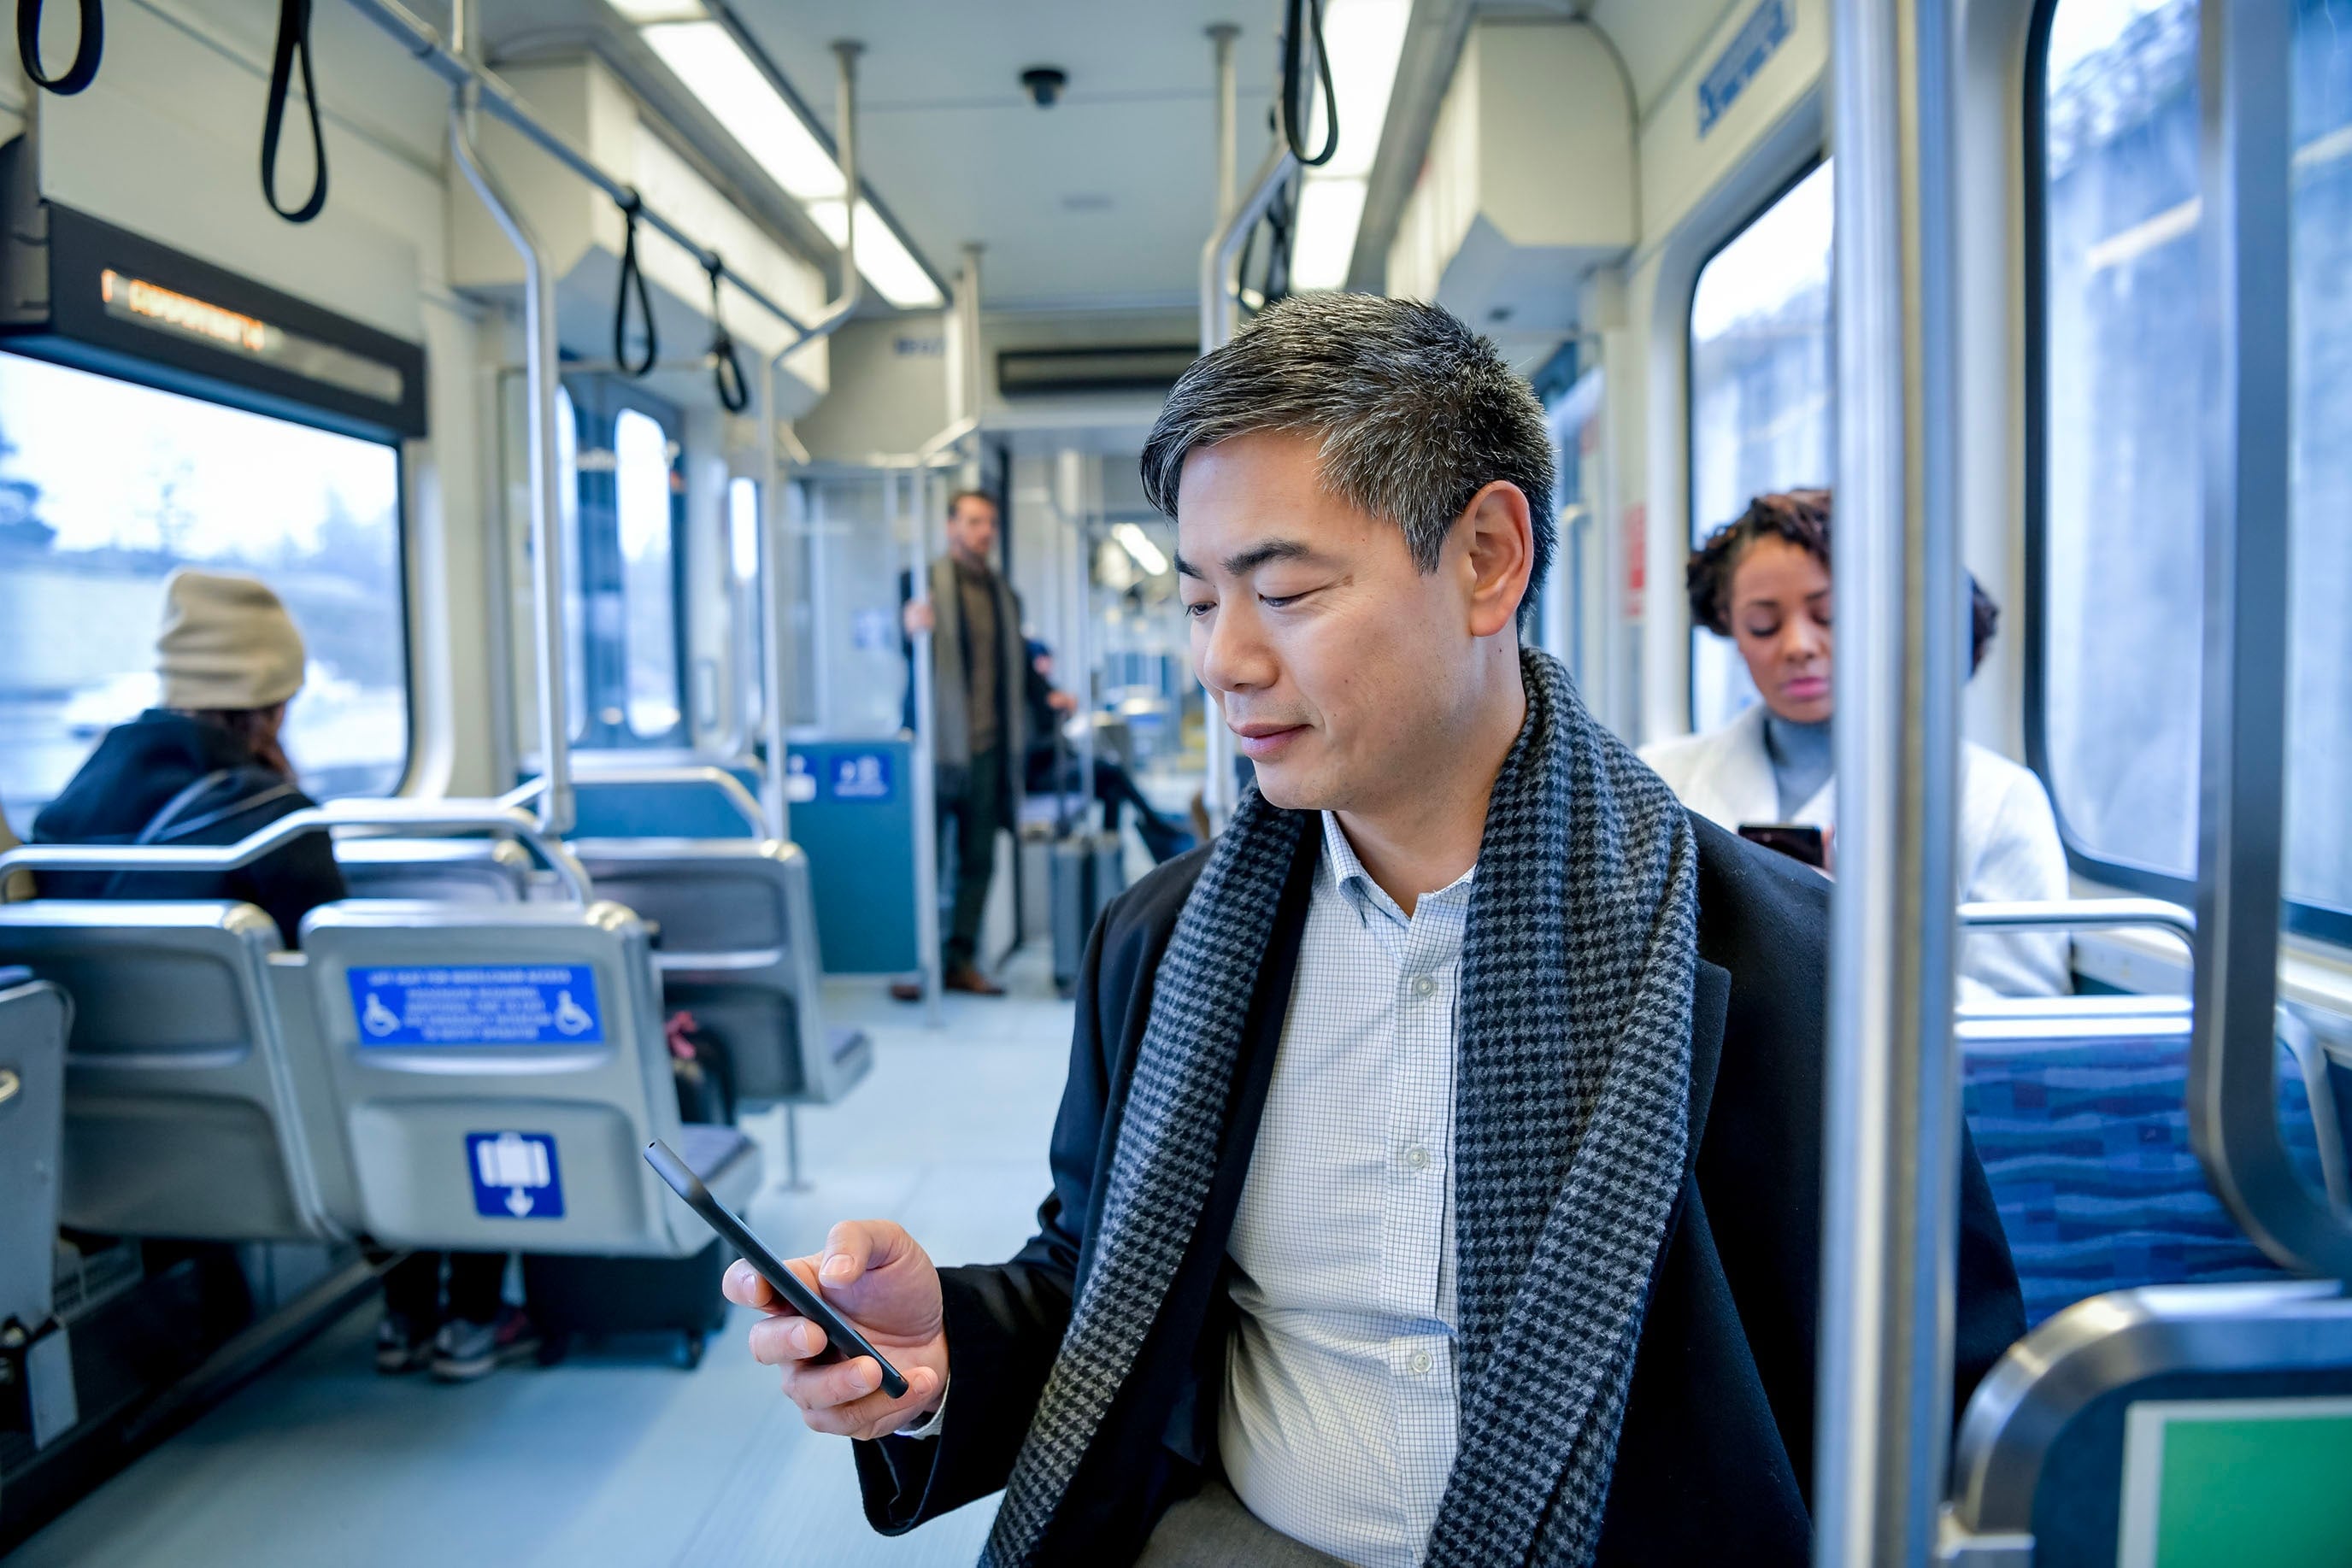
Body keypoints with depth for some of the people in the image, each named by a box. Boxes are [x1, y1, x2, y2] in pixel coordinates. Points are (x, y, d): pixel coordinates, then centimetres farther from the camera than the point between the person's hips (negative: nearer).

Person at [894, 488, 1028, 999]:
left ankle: (961, 961, 16)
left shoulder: (1006, 595, 17)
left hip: (988, 747, 6)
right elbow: (904, 649, -14)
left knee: (978, 860, 7)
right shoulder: (922, 583, -2)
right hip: (936, 743, -5)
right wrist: (910, 628, -34)